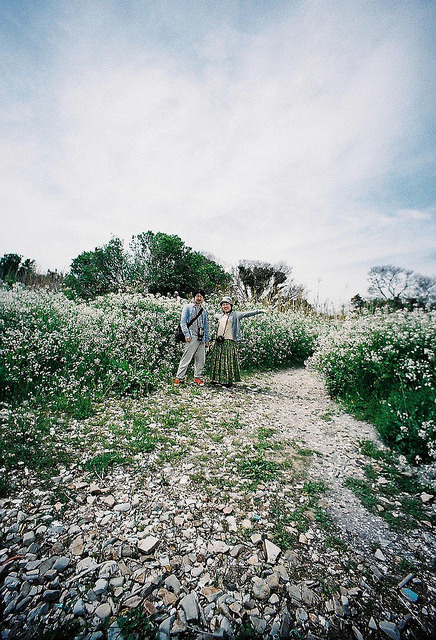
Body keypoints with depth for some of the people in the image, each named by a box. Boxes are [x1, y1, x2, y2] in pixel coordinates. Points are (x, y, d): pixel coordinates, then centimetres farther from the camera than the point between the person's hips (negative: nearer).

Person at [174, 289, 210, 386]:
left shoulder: (204, 311, 21)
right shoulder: (188, 307, 8)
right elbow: (183, 322, 0)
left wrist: (207, 339, 14)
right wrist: (187, 334, -11)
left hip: (201, 338, 5)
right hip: (191, 337, -5)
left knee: (200, 359, 5)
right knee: (186, 358, -8)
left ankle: (198, 377, 15)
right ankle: (179, 377, -2)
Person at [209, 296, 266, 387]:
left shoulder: (235, 315, 4)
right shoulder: (220, 316, 20)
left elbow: (247, 313, -5)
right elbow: (214, 315, 42)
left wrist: (259, 311, -12)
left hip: (229, 342, -6)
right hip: (219, 342, 6)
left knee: (229, 361, -5)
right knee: (217, 360, 6)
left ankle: (228, 381, 2)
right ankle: (217, 379, 16)